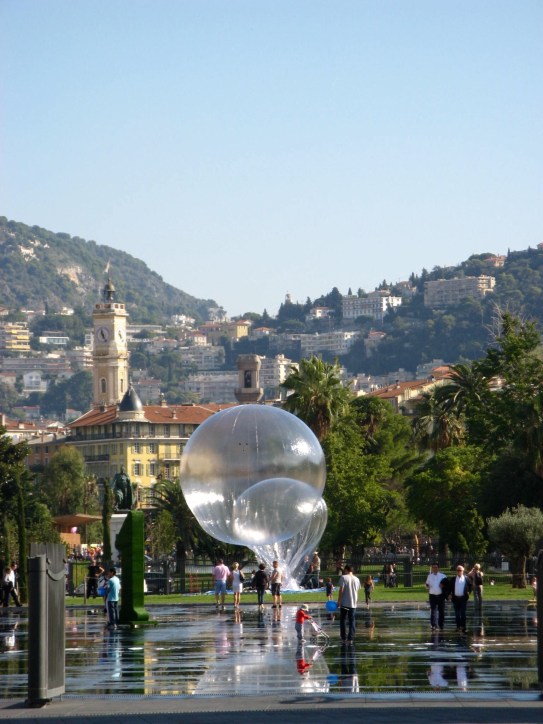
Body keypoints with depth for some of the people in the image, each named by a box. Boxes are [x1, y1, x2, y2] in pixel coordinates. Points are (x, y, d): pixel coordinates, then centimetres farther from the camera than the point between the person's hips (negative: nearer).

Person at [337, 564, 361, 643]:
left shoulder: (343, 577, -7)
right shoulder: (356, 579, 8)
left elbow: (341, 590, -12)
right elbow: (357, 591, 13)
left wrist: (338, 601, -9)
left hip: (344, 603, -4)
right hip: (353, 604, 4)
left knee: (342, 620, 9)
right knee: (352, 621, 7)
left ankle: (343, 637, 7)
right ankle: (350, 638, 3)